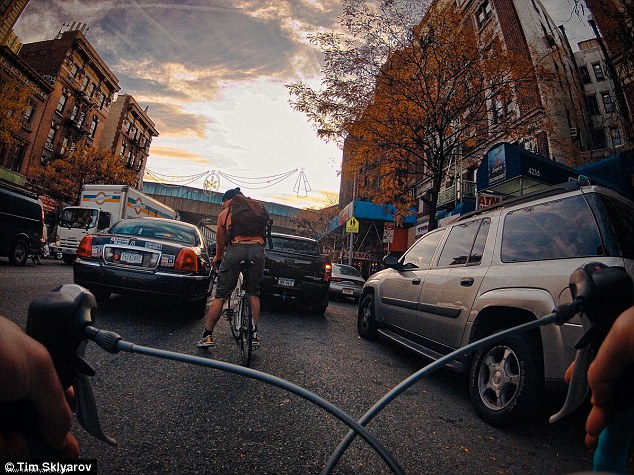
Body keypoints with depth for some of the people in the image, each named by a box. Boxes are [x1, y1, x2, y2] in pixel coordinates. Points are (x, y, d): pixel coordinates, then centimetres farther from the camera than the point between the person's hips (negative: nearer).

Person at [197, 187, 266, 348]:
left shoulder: (224, 213, 18)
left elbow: (220, 240, 22)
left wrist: (217, 257, 39)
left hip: (235, 249, -2)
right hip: (258, 249, 2)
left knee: (220, 295, 8)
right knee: (253, 293, 17)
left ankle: (208, 335, 17)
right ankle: (254, 333, 16)